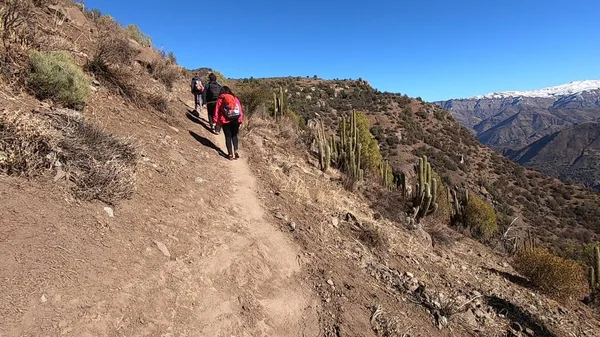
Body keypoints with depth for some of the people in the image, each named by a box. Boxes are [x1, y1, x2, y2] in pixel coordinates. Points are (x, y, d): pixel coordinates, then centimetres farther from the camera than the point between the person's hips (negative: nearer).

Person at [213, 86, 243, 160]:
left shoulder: (220, 99, 3)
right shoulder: (235, 98, 9)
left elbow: (217, 110, 1)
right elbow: (240, 109, 6)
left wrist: (215, 121, 5)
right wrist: (240, 120, 8)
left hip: (225, 121, -2)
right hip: (236, 120, 2)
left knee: (228, 137, 6)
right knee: (234, 135, 17)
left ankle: (230, 154, 6)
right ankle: (236, 151, 4)